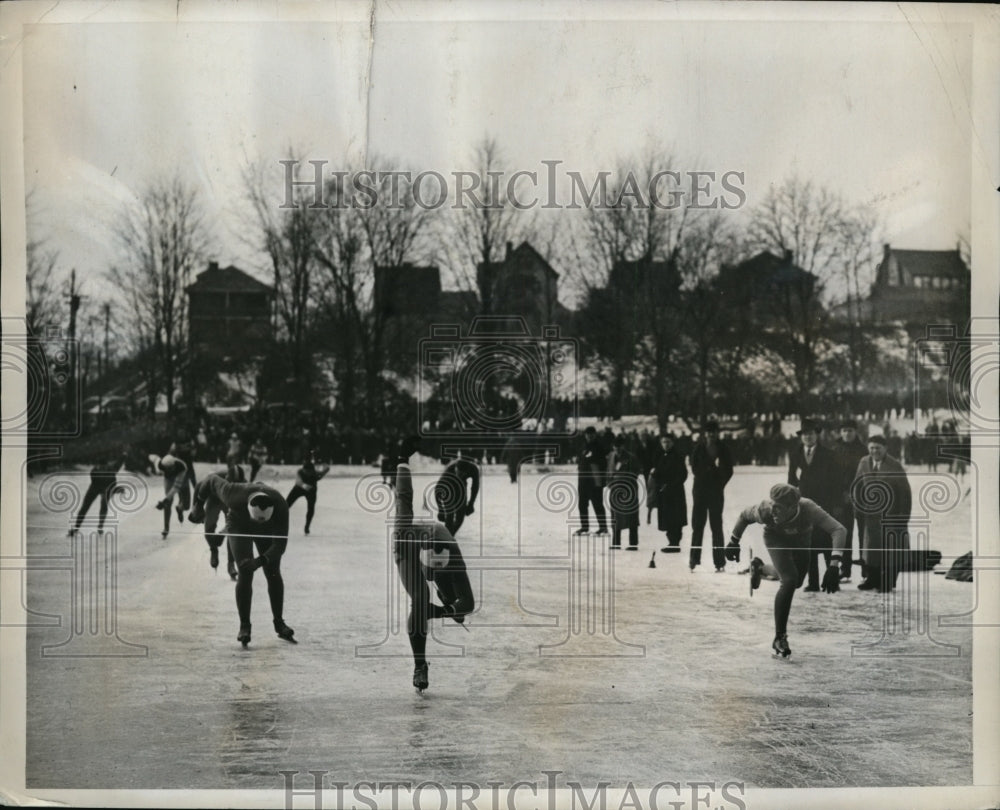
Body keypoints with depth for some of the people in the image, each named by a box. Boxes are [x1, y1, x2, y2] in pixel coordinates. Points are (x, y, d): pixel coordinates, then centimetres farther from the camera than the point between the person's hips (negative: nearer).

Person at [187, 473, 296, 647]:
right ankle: (244, 626, -11)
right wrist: (198, 504, -4)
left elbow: (280, 545, -37)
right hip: (239, 526, -1)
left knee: (273, 574, -1)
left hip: (267, 531, 1)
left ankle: (279, 623, 13)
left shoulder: (280, 507, -40)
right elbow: (213, 481, -21)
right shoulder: (236, 496, -42)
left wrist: (260, 561, -53)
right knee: (245, 574, -17)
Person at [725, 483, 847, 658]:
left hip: (800, 540, 3)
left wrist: (834, 566, -61)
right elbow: (744, 516, -15)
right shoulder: (766, 510, -38)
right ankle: (779, 638, -14)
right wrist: (734, 542, -5)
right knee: (789, 580, -24)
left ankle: (760, 569, 48)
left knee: (797, 582, 18)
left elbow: (839, 530, -51)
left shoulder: (809, 509, -43)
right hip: (776, 539, -3)